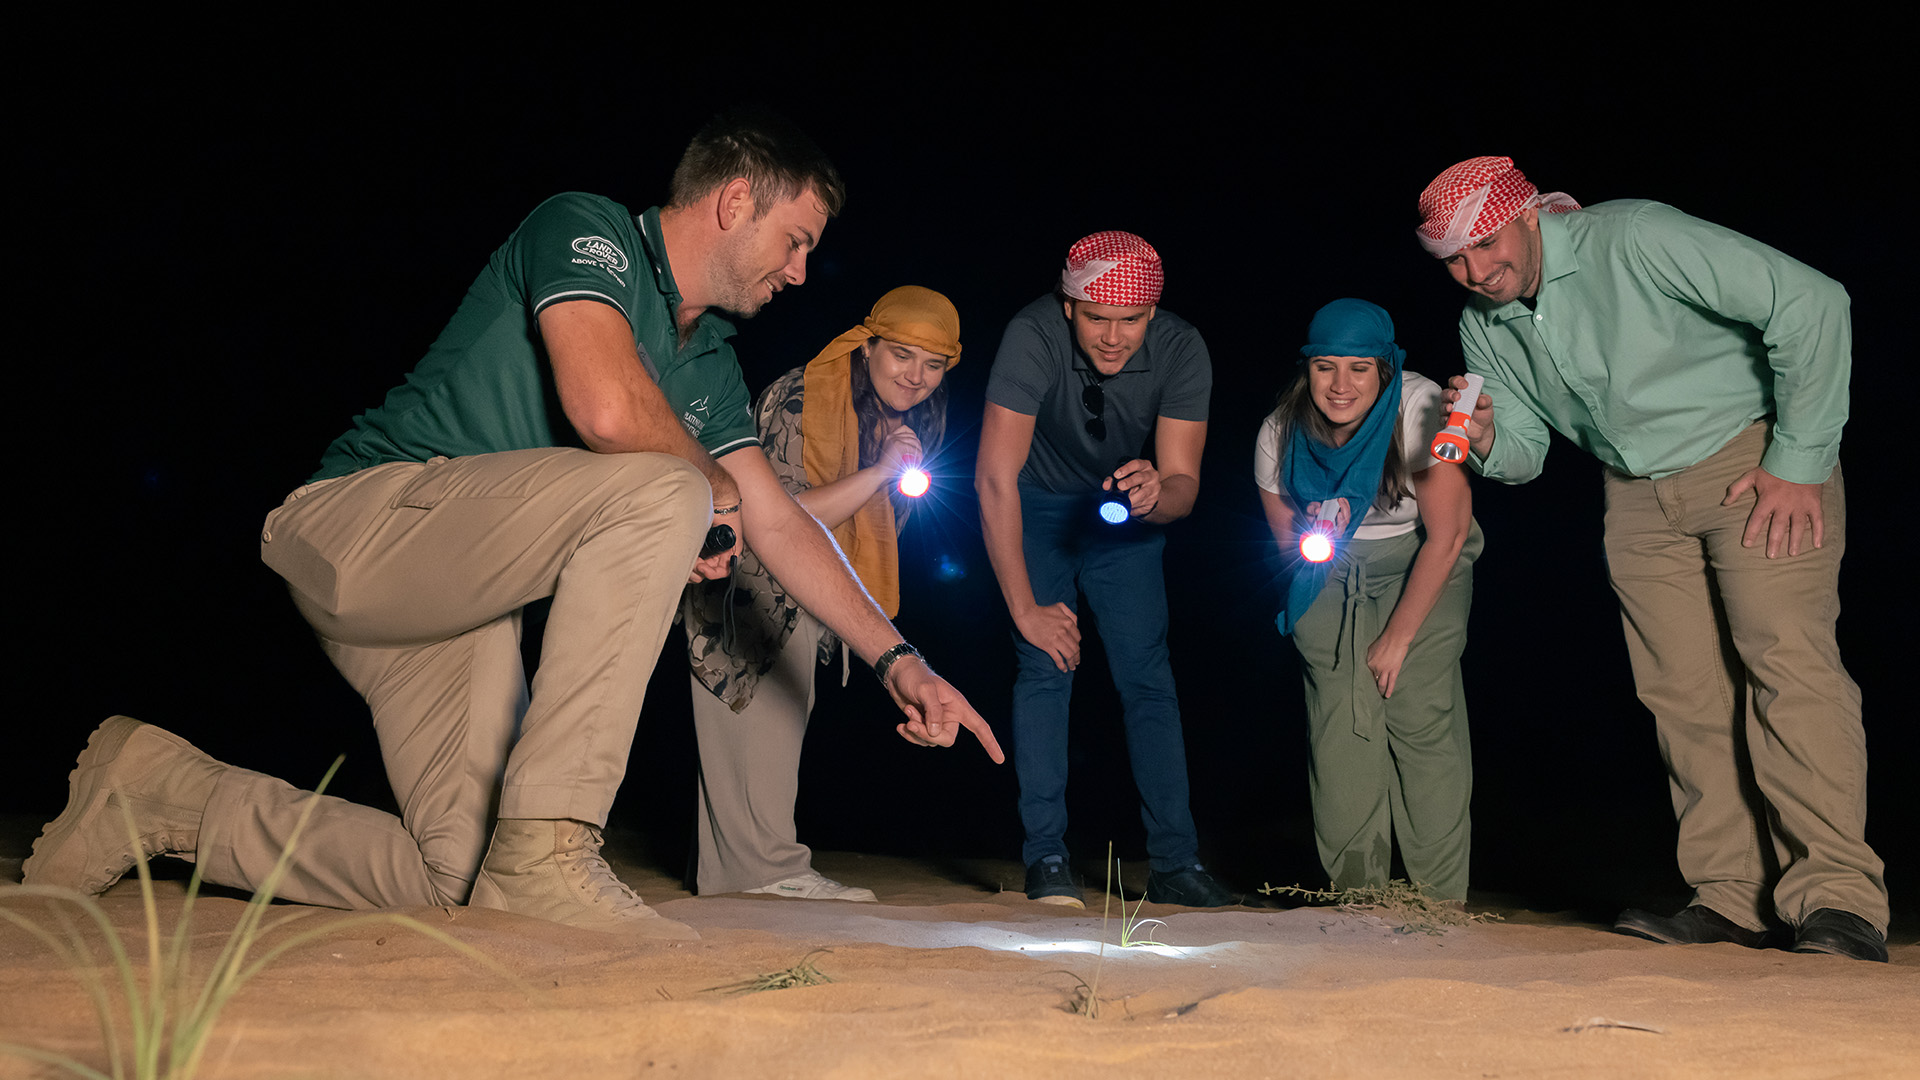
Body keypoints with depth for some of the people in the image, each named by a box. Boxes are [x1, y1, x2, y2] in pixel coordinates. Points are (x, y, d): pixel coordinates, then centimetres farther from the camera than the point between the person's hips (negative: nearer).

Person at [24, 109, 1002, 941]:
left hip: (455, 594, 9)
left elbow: (780, 523, 14)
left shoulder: (709, 359, 16)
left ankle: (164, 791, 19)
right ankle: (547, 850, -28)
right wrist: (707, 481, -7)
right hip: (361, 515, -9)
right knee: (660, 491, -28)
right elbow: (607, 408, -28)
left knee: (446, 879, 0)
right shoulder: (583, 227, -9)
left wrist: (898, 661, 8)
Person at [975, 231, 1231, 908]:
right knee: (1045, 668, -14)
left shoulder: (1181, 350, -24)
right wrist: (1024, 607, -29)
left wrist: (1157, 491, -48)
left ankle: (1174, 863, 2)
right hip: (1036, 507, -2)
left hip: (1126, 516, 2)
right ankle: (1046, 860, -7)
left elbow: (1185, 486, -23)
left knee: (1148, 678, -4)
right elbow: (994, 478, -31)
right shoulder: (1034, 336, -32)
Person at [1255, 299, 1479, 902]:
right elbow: (1286, 540, -1)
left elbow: (1446, 537, -19)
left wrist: (1397, 638, -15)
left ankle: (1440, 898, -8)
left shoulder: (1419, 411, -25)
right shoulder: (1280, 434, -15)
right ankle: (1354, 892, -5)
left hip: (1424, 566, -2)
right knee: (1338, 719, -14)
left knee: (1420, 713, -17)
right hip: (1333, 573, 2)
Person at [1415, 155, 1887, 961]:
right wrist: (1487, 444, -16)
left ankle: (1836, 897, -16)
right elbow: (1525, 452, 9)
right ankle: (1732, 898, 4)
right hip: (1639, 496, 6)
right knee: (1684, 692, 0)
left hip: (1755, 461, -6)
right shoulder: (1482, 328, 1)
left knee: (1787, 660, -17)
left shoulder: (1631, 240, -20)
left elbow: (1810, 301, -22)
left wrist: (1800, 458, -20)